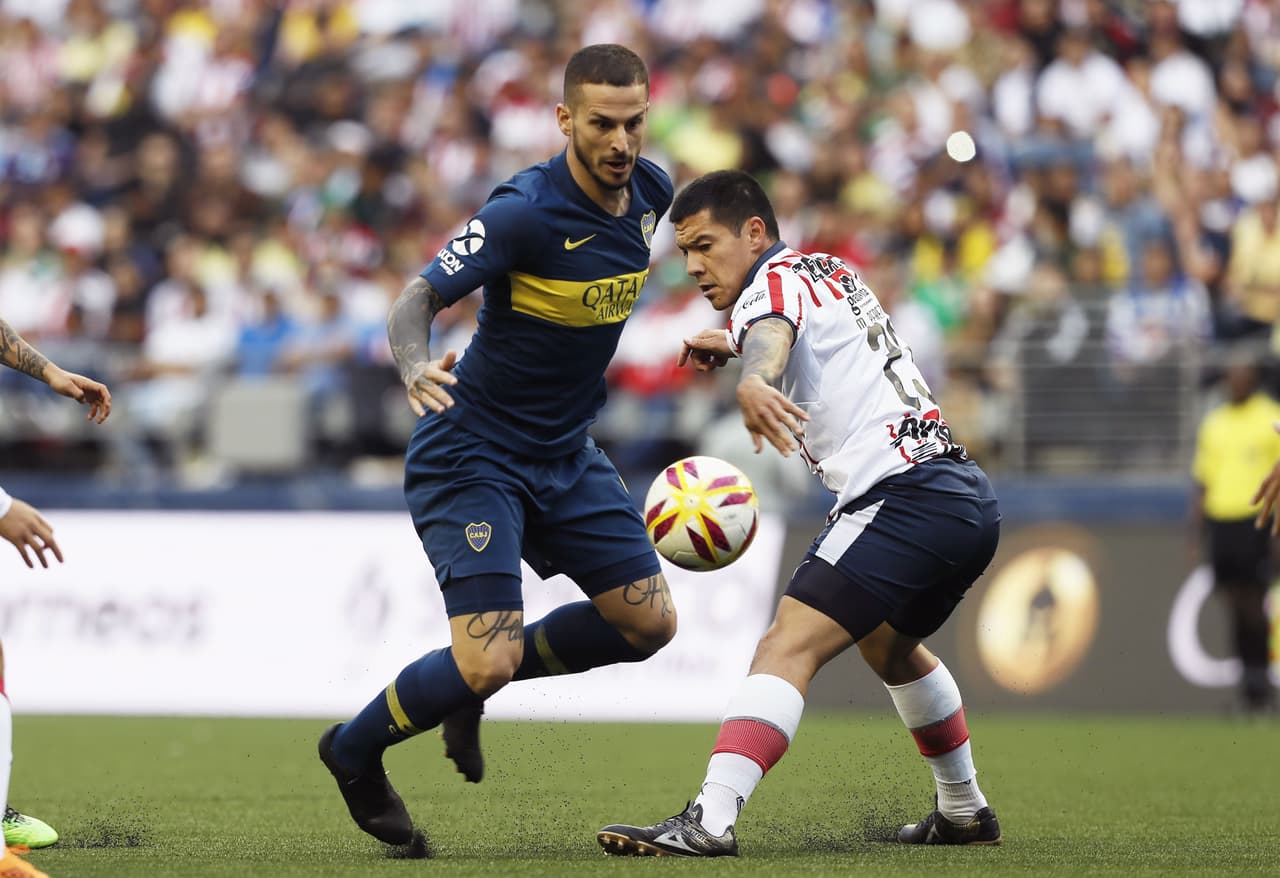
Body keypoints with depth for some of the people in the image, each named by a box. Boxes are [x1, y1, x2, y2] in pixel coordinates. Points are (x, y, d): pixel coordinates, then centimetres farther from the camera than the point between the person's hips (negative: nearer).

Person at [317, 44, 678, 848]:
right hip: (472, 456, -7)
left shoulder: (649, 192, -2)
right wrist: (415, 365, -46)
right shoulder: (524, 210, -24)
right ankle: (355, 752, 13)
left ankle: (476, 681, 25)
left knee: (648, 621, 4)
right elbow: (419, 297, -27)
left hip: (566, 451, 7)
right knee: (487, 660, -16)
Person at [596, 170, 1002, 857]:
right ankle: (964, 813, 44)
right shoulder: (834, 274, 23)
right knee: (889, 645, 34)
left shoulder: (776, 279, -4)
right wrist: (733, 345, 50)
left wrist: (752, 385, -50)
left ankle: (709, 821, -37)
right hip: (970, 498, 10)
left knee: (789, 647, -21)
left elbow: (771, 338, -30)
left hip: (902, 497, -10)